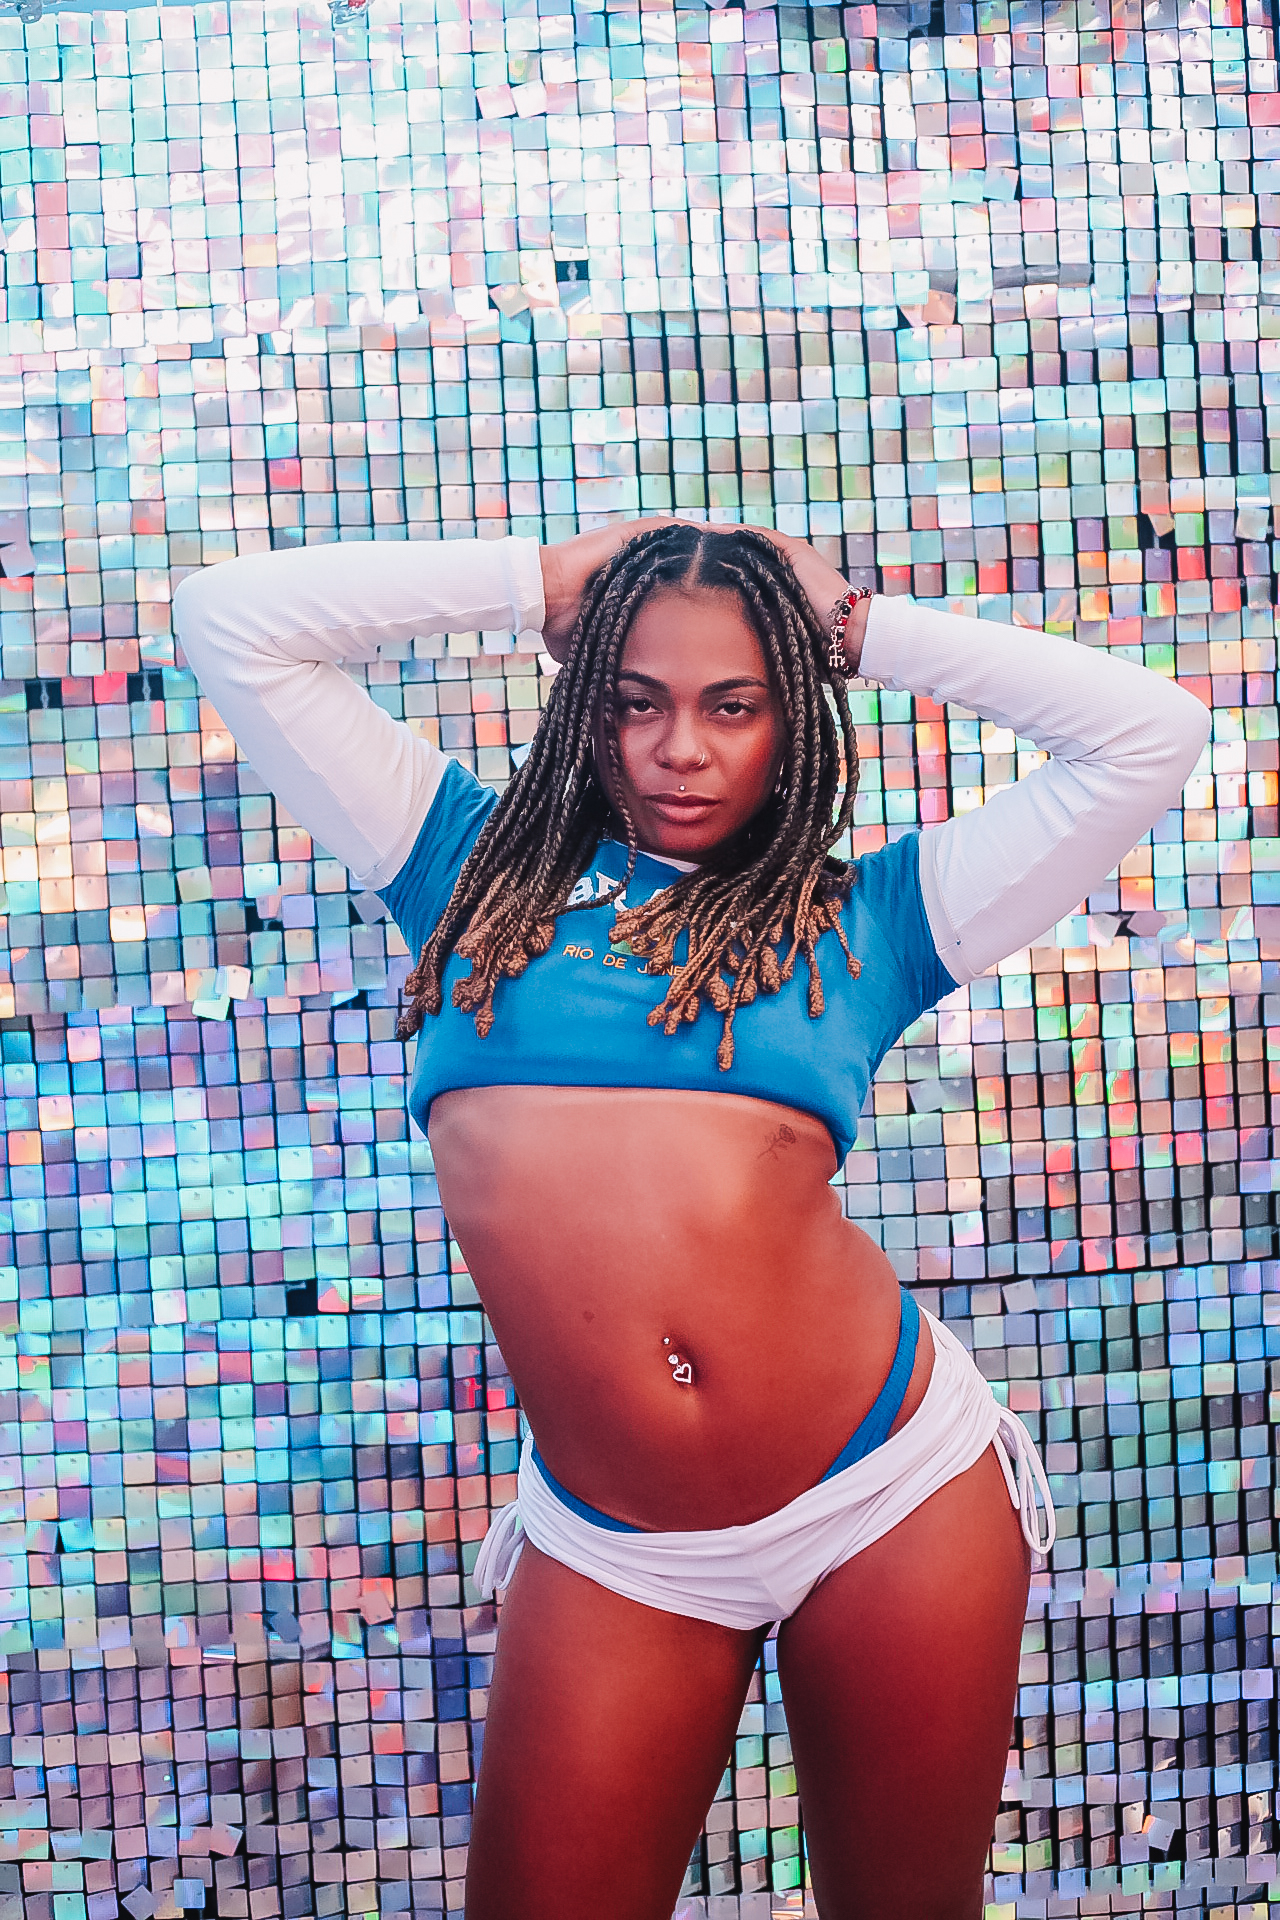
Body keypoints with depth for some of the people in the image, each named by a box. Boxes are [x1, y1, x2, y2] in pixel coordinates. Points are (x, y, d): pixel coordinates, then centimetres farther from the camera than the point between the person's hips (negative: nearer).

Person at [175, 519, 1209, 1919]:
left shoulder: (859, 918, 7)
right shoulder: (481, 867, 11)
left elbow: (1151, 732, 4)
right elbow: (230, 622, 10)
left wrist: (862, 629, 9)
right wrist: (538, 583, 11)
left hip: (896, 1490, 0)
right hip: (611, 1549, 1)